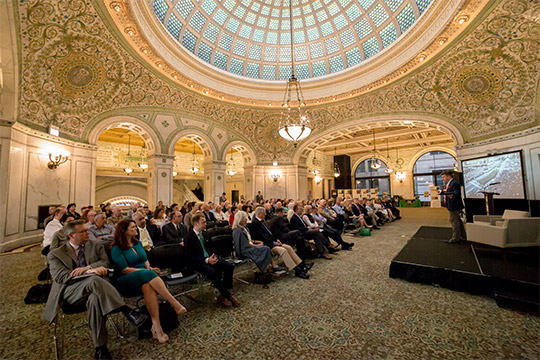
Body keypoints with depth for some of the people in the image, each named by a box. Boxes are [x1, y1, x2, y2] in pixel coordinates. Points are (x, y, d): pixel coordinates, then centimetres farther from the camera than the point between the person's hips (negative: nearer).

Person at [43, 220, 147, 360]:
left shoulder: (96, 245, 16)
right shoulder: (55, 254, 9)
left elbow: (105, 263, 6)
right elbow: (61, 277, -7)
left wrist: (86, 268, -13)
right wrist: (90, 271, -22)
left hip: (92, 286, 2)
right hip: (70, 292, -2)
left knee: (95, 299, -37)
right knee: (94, 280, -38)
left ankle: (100, 348, -28)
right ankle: (128, 313, -39)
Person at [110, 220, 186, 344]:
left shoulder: (138, 243, 16)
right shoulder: (116, 249, -3)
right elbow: (125, 270, -11)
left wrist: (149, 267, -4)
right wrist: (148, 270, -17)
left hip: (144, 276, 5)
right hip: (125, 281, -4)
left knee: (148, 286, -32)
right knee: (149, 275, -35)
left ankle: (156, 325, -35)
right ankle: (174, 303, -36)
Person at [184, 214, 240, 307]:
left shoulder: (205, 234, 12)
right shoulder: (188, 237, -8)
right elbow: (189, 256, -12)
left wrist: (213, 256, -1)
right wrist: (206, 260, -22)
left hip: (210, 258, 6)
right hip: (198, 262, -6)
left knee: (230, 266, -16)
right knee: (212, 272, -36)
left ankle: (223, 295, -4)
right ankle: (228, 295, -15)